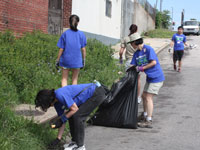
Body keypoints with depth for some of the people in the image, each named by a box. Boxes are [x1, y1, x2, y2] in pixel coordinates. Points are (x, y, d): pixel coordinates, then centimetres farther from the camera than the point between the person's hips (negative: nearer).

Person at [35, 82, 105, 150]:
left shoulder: (60, 95, -24)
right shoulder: (57, 103, 6)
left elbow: (75, 109, -22)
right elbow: (62, 120, 12)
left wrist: (61, 120, -14)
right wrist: (58, 139, 13)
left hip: (97, 93, -9)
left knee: (77, 116, -13)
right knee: (71, 115, 6)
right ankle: (75, 141, 18)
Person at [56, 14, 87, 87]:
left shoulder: (65, 34, -6)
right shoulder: (81, 34, -4)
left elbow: (61, 49, -4)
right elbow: (83, 49, -3)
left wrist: (57, 60, 4)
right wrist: (83, 60, 8)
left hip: (66, 59, 0)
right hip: (77, 60, 1)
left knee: (64, 78, 10)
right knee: (75, 79, 14)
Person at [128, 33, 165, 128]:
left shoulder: (148, 49, -15)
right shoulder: (136, 53, 7)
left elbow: (154, 62, -19)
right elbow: (133, 66, 6)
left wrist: (142, 68, -17)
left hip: (156, 77, -8)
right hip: (149, 78, 8)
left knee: (148, 98, -11)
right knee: (144, 96, 17)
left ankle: (149, 121, -11)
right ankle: (145, 114, 36)